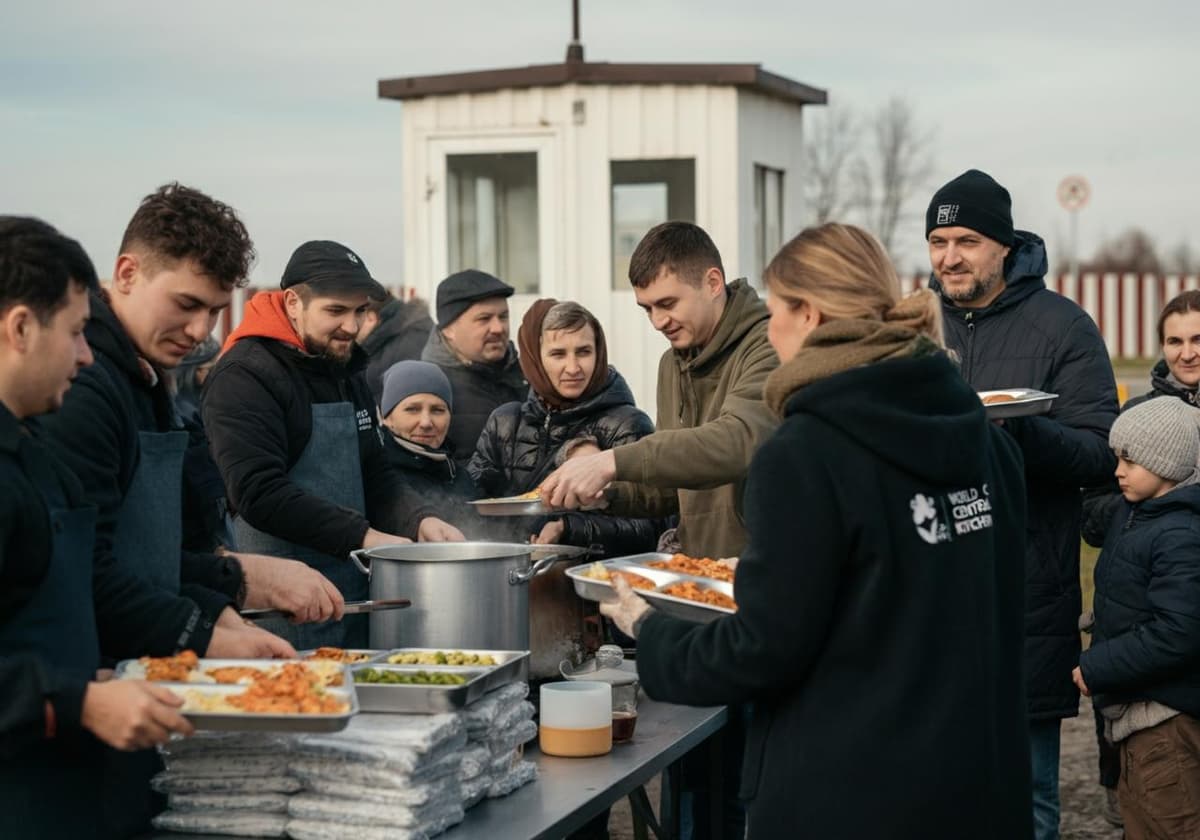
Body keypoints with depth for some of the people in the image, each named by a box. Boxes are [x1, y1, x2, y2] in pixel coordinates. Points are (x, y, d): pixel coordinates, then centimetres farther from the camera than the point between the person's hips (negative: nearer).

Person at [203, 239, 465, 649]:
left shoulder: (348, 376, 16)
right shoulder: (245, 376, -11)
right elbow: (259, 493, -20)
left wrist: (420, 520, -3)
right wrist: (364, 537, -22)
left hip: (355, 596, 8)